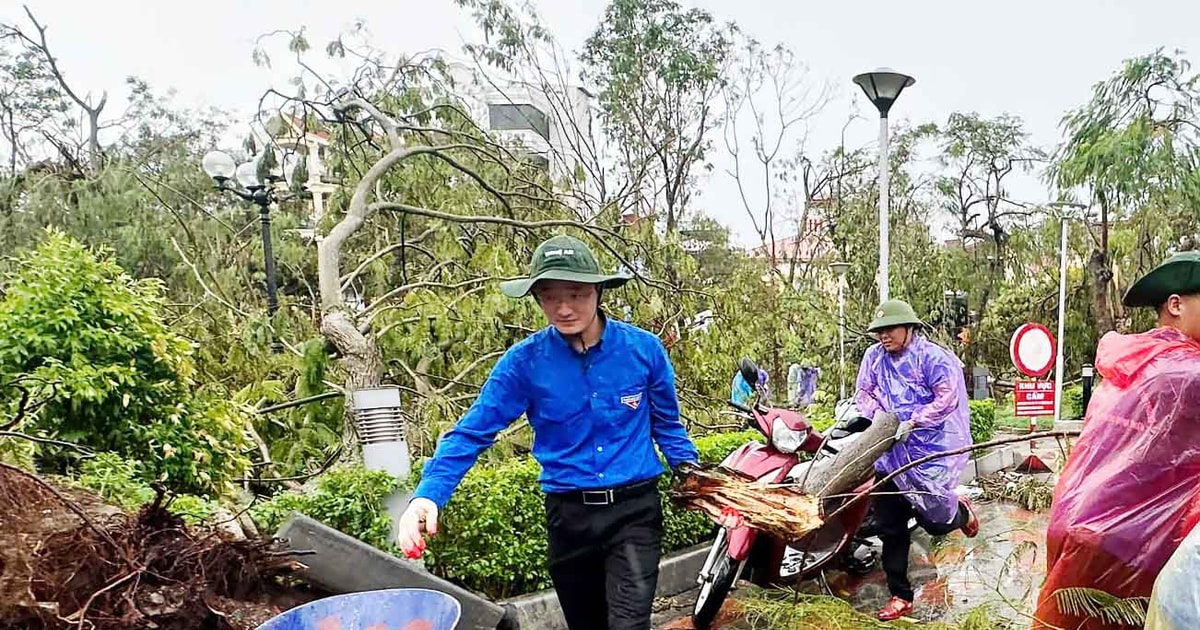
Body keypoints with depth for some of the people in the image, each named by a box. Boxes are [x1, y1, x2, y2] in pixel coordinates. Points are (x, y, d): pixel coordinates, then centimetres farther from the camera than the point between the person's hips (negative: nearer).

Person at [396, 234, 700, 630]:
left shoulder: (643, 348, -7)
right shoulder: (524, 361, -9)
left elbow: (667, 423, 9)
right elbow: (472, 432, -10)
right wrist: (427, 496, -22)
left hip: (635, 510, -1)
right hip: (568, 515, 2)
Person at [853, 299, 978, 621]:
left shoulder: (933, 357, -12)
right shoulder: (874, 357, 3)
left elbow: (947, 399, -18)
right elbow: (863, 393, 7)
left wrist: (911, 423, -23)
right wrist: (878, 415, -12)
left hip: (930, 449, -5)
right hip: (890, 451, 5)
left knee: (936, 521, -1)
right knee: (890, 526, 6)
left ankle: (960, 511, 39)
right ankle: (900, 596, 19)